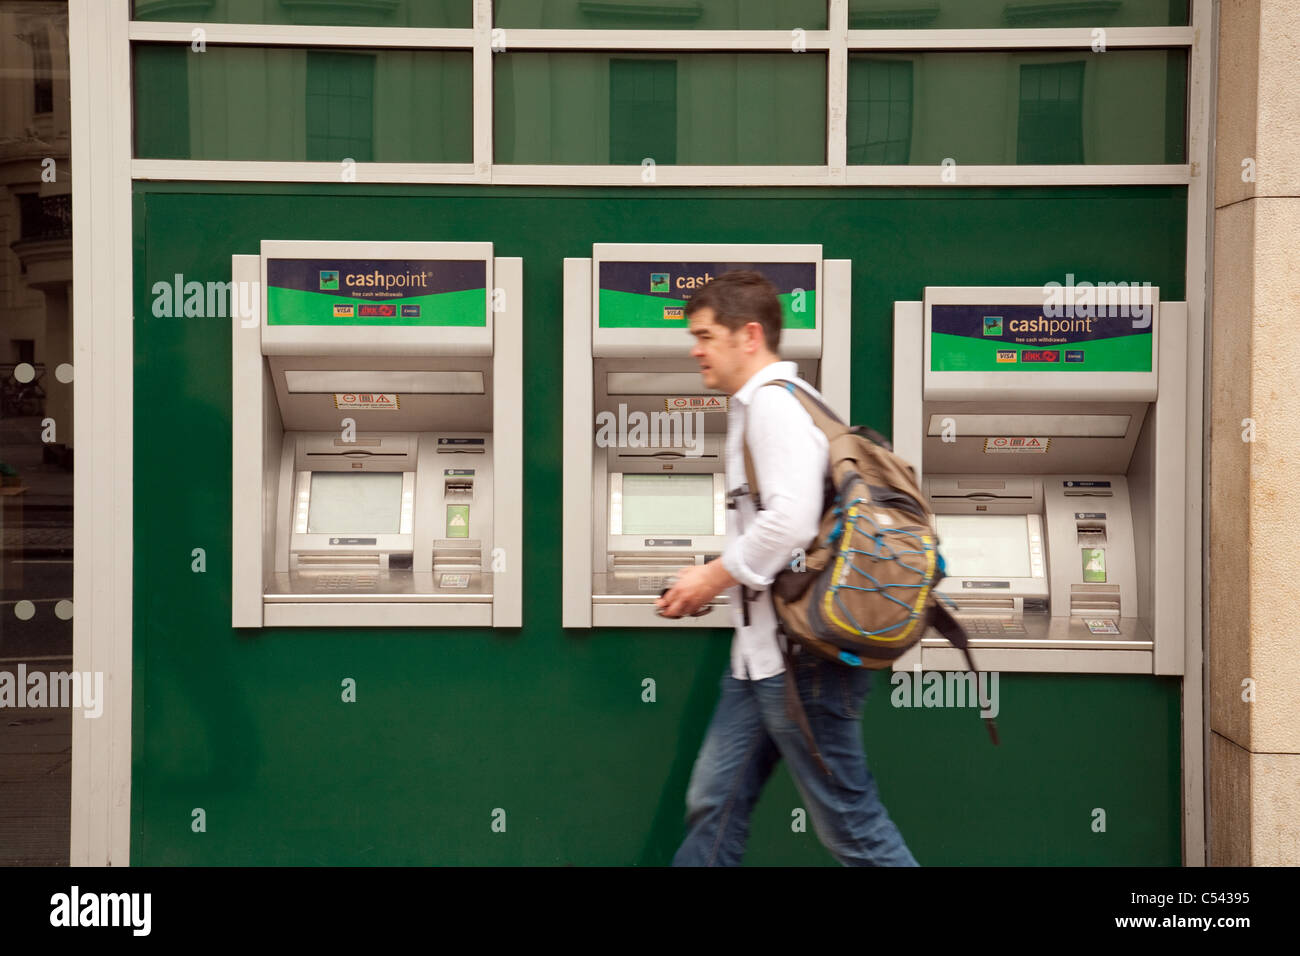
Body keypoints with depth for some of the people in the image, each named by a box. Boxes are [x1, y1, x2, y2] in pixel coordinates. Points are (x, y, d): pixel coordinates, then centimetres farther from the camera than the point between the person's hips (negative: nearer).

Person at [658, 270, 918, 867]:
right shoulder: (753, 406, 18)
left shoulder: (775, 401, -15)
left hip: (803, 652, -10)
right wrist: (710, 583, 14)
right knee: (715, 802, 12)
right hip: (762, 651, 10)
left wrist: (716, 576, -14)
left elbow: (791, 521, -27)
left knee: (847, 821, -2)